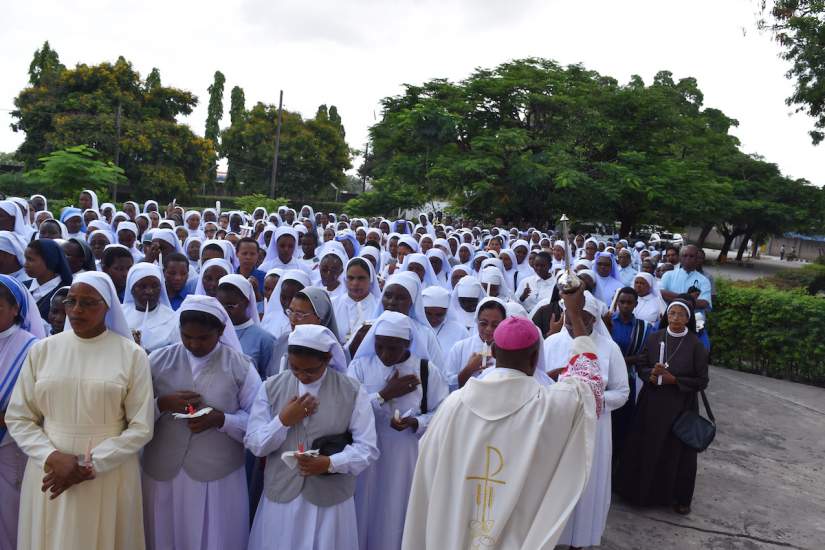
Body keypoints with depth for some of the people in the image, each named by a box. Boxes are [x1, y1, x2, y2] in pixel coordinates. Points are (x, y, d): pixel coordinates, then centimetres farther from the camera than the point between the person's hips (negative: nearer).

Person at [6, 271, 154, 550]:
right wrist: (52, 457, -13)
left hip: (110, 473, -2)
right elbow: (18, 417, 3)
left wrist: (90, 466, -14)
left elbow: (141, 427, -7)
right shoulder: (42, 350, 2)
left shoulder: (132, 354, -6)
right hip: (49, 472, 2)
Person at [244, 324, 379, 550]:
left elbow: (368, 448, -7)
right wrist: (283, 420, -16)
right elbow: (254, 445, -1)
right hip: (280, 496, 2)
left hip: (331, 499, -1)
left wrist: (330, 463, -21)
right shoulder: (271, 387, 1)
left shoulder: (352, 391, -5)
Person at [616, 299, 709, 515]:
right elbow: (641, 366, 6)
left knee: (676, 451, 5)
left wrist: (673, 379, -17)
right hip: (651, 404, 2)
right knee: (646, 448, 7)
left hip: (681, 407, -2)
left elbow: (702, 381, -6)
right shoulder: (654, 338, 0)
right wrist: (651, 375, -16)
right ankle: (642, 491, 25)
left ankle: (678, 497, 23)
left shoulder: (696, 345, -8)